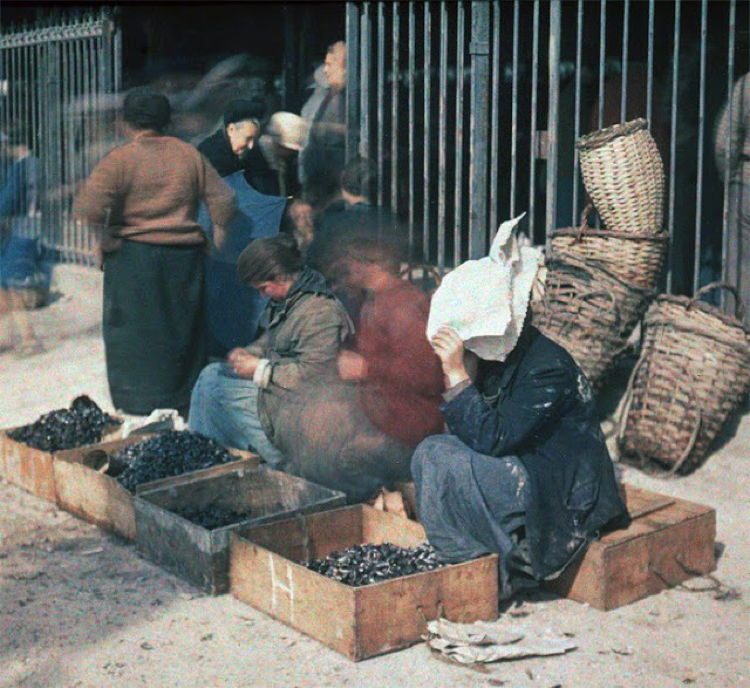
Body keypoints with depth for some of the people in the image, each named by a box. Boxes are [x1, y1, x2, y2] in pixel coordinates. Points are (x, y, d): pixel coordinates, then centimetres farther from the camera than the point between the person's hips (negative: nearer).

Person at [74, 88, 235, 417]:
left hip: (134, 255, -4)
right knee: (182, 329, 15)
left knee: (134, 331, 7)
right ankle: (184, 399, 23)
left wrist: (104, 238, -6)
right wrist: (217, 233, 18)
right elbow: (222, 199, 8)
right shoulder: (189, 155, 5)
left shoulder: (120, 159, -8)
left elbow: (88, 207, -20)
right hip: (186, 255, 4)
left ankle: (138, 404, 10)